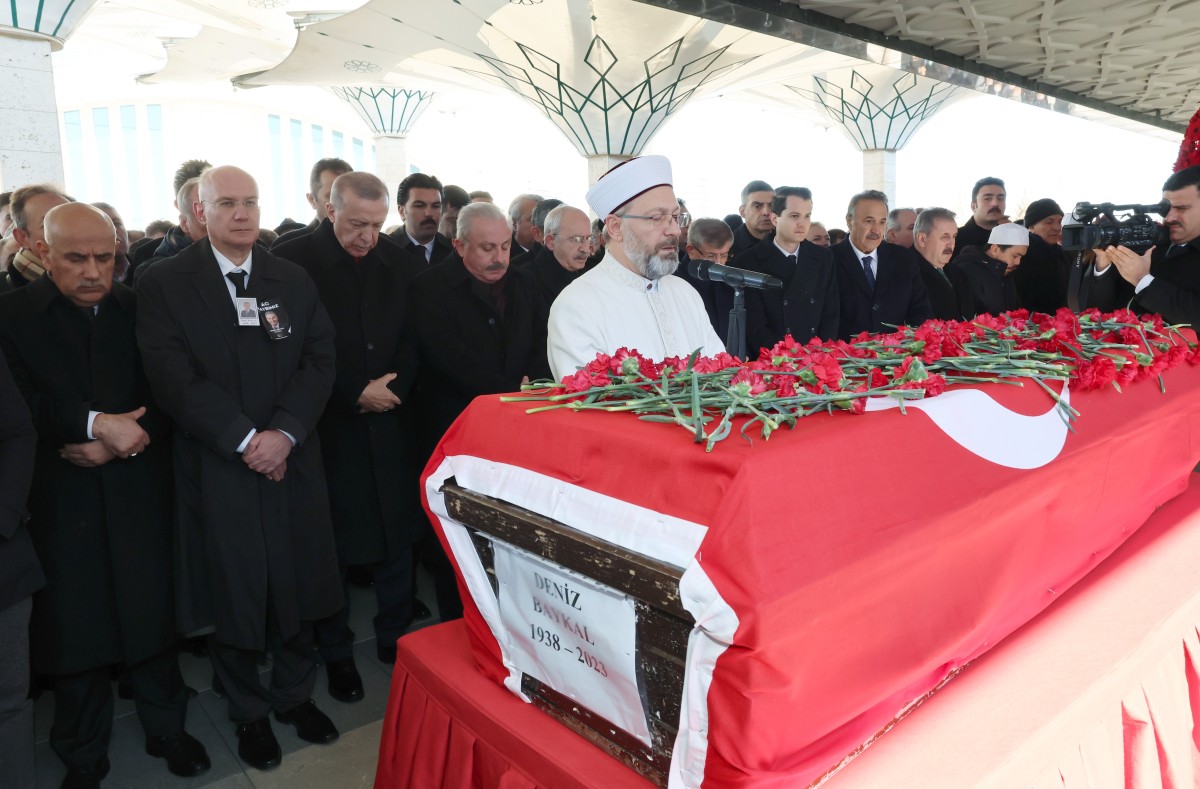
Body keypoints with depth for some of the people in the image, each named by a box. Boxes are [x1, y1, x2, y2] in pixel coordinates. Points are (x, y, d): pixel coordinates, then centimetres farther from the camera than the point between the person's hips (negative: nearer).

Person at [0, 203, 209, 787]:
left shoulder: (140, 310, 5)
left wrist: (119, 443, -12)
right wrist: (95, 424, -19)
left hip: (139, 491, 1)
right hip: (60, 497, -1)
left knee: (152, 614, 9)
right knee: (73, 625, 9)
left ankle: (166, 728, 30)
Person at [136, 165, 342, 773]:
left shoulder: (295, 280, 8)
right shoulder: (163, 284, -2)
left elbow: (320, 362, 0)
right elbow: (174, 378, -11)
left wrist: (284, 432, -14)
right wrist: (245, 440, -17)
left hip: (291, 463, 3)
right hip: (216, 469, -2)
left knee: (298, 586, 12)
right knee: (232, 594, 10)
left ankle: (295, 694, 35)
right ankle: (248, 713, 32)